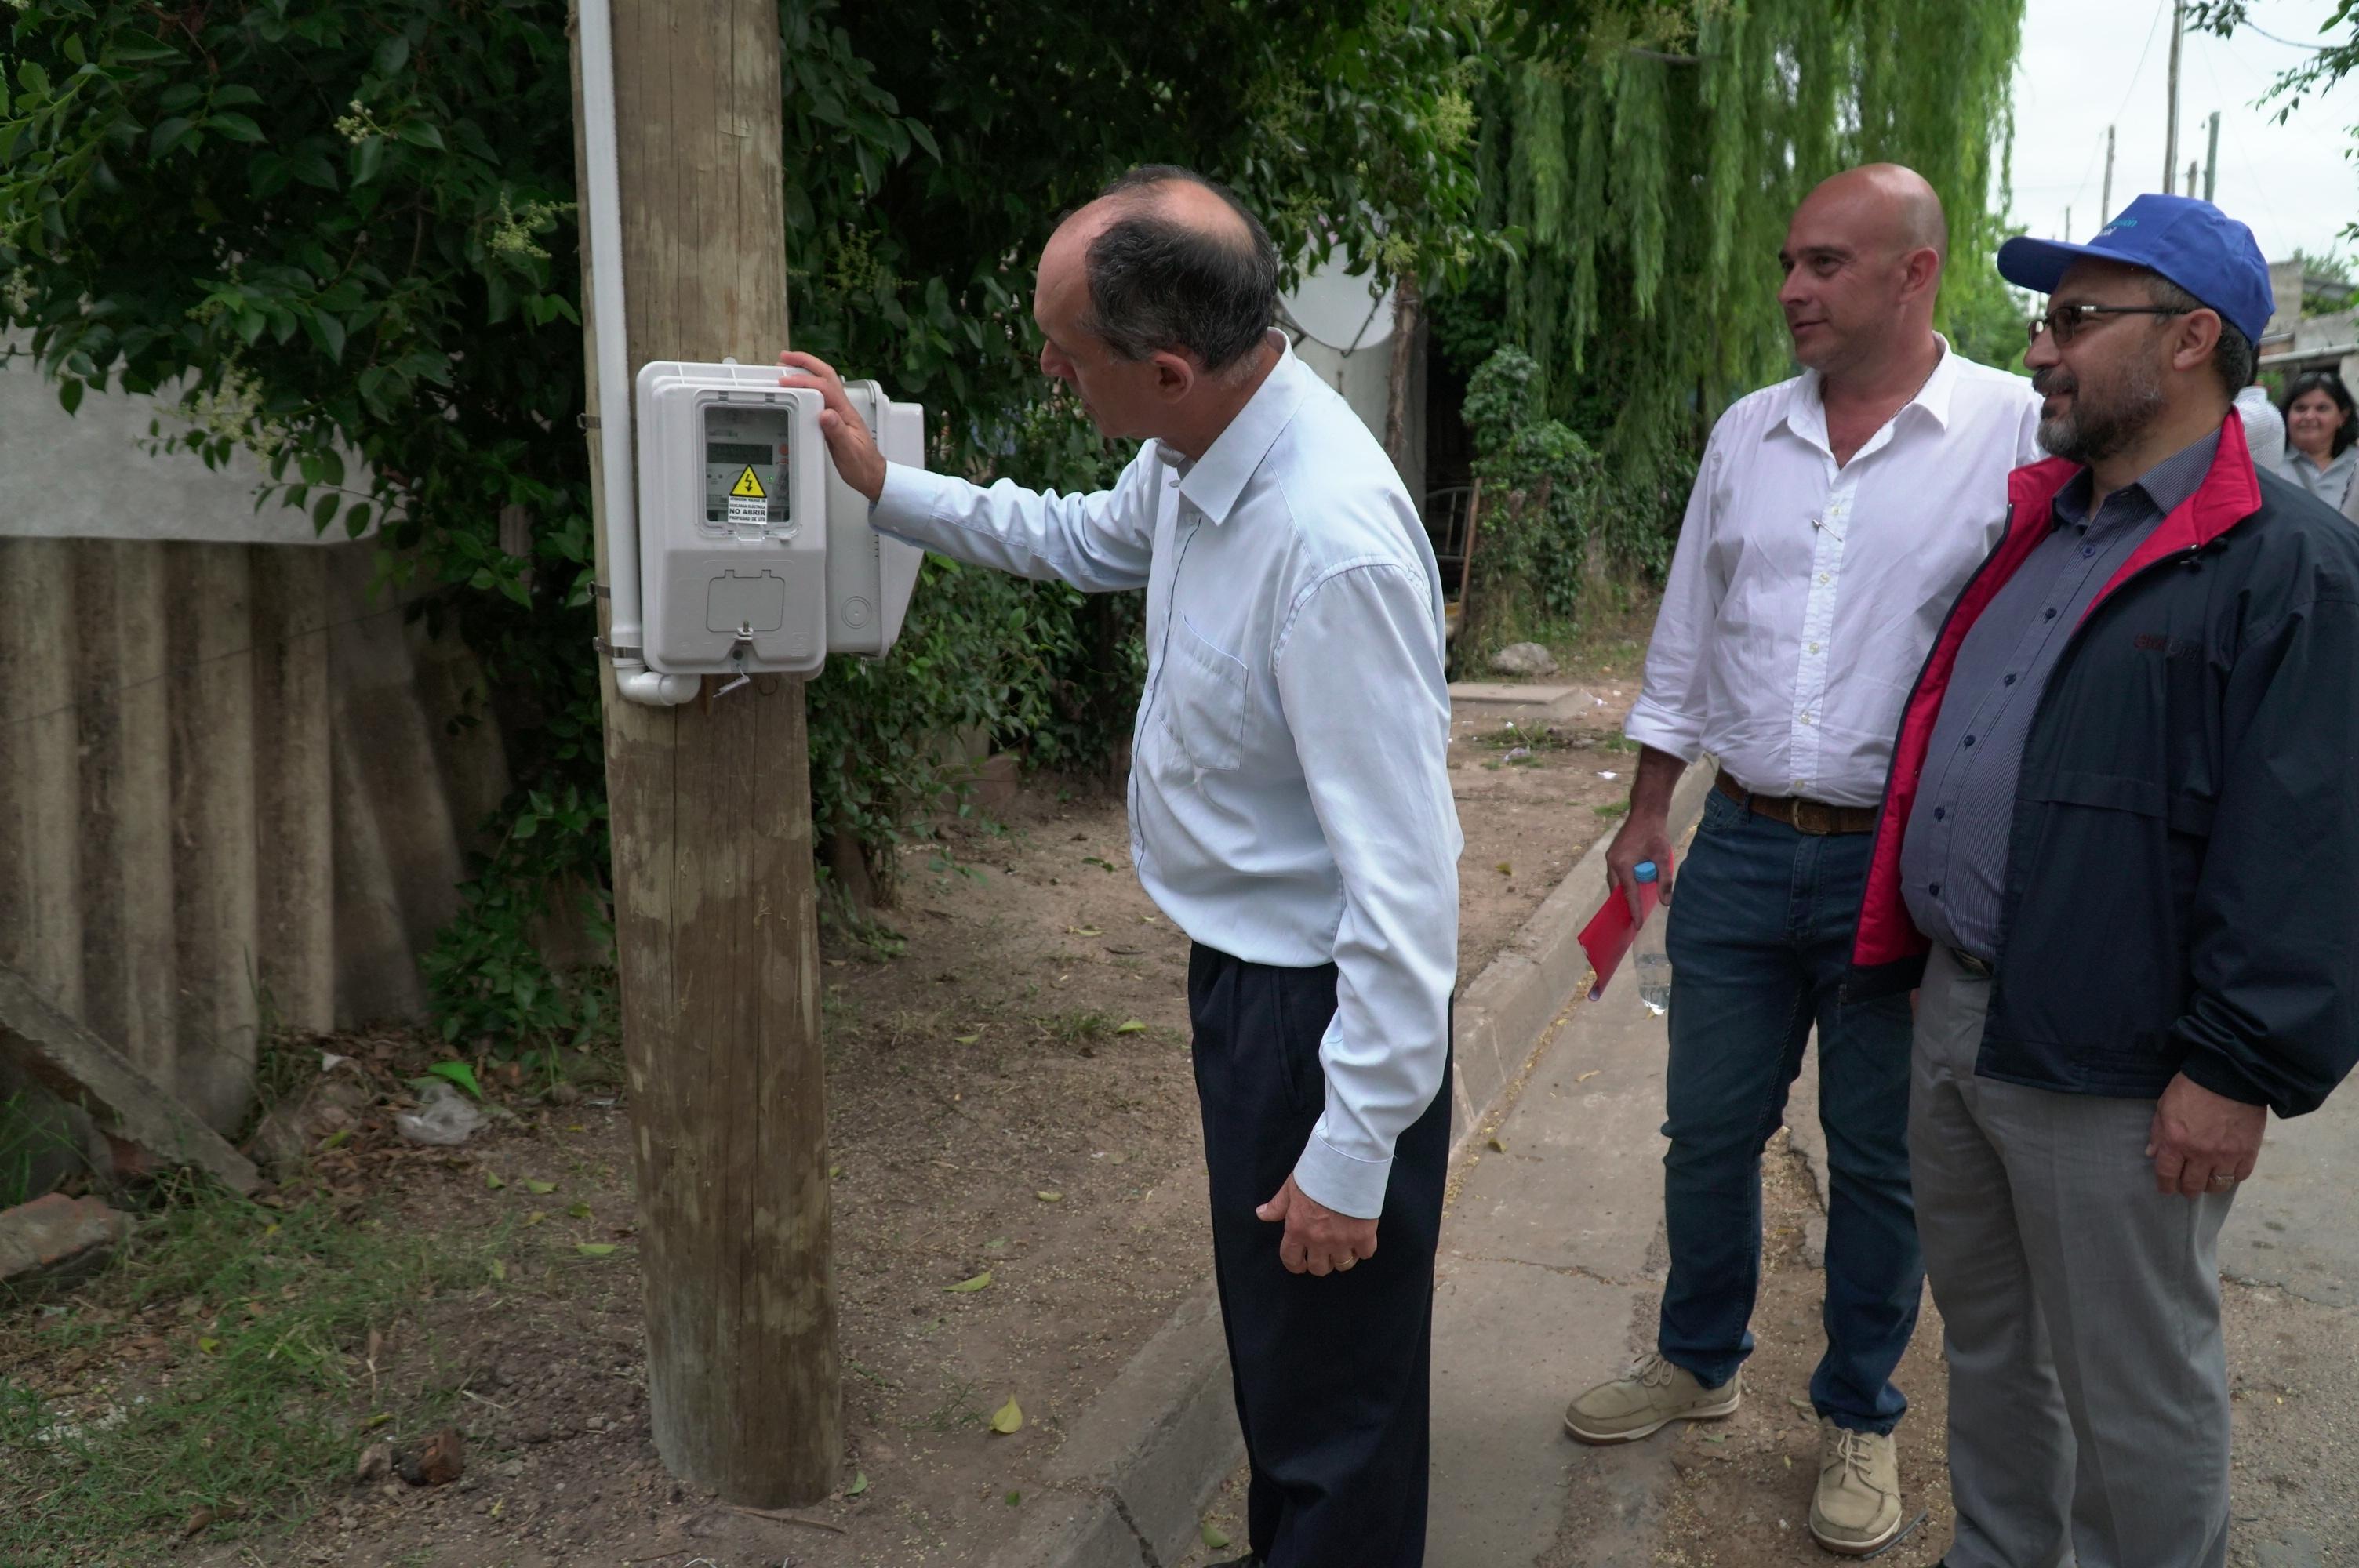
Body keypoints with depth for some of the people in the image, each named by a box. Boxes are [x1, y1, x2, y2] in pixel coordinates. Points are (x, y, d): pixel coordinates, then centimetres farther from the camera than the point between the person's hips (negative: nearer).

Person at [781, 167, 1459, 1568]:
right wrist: (884, 483, 20)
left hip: (1324, 1001, -10)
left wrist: (1352, 1155, -24)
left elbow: (1402, 875, -30)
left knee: (1335, 1378, 11)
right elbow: (1078, 536, 21)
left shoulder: (1333, 545, -33)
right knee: (1269, 1329, 28)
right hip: (1242, 966, 10)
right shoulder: (1197, 458, -4)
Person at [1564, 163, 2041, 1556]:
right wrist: (1648, 812, 13)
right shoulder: (1749, 433, 6)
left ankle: (1860, 1417, 32)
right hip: (1743, 850, 4)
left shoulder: (2019, 433, -8)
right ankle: (1700, 1361, 37)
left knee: (1880, 1162, 11)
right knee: (1711, 1131, 15)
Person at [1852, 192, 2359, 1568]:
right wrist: (1911, 947, 18)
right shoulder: (2030, 526, 12)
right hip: (1956, 1011, 8)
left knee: (2134, 1392, 9)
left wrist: (2241, 1071, -20)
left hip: (2110, 1068, -8)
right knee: (1986, 1342, 23)